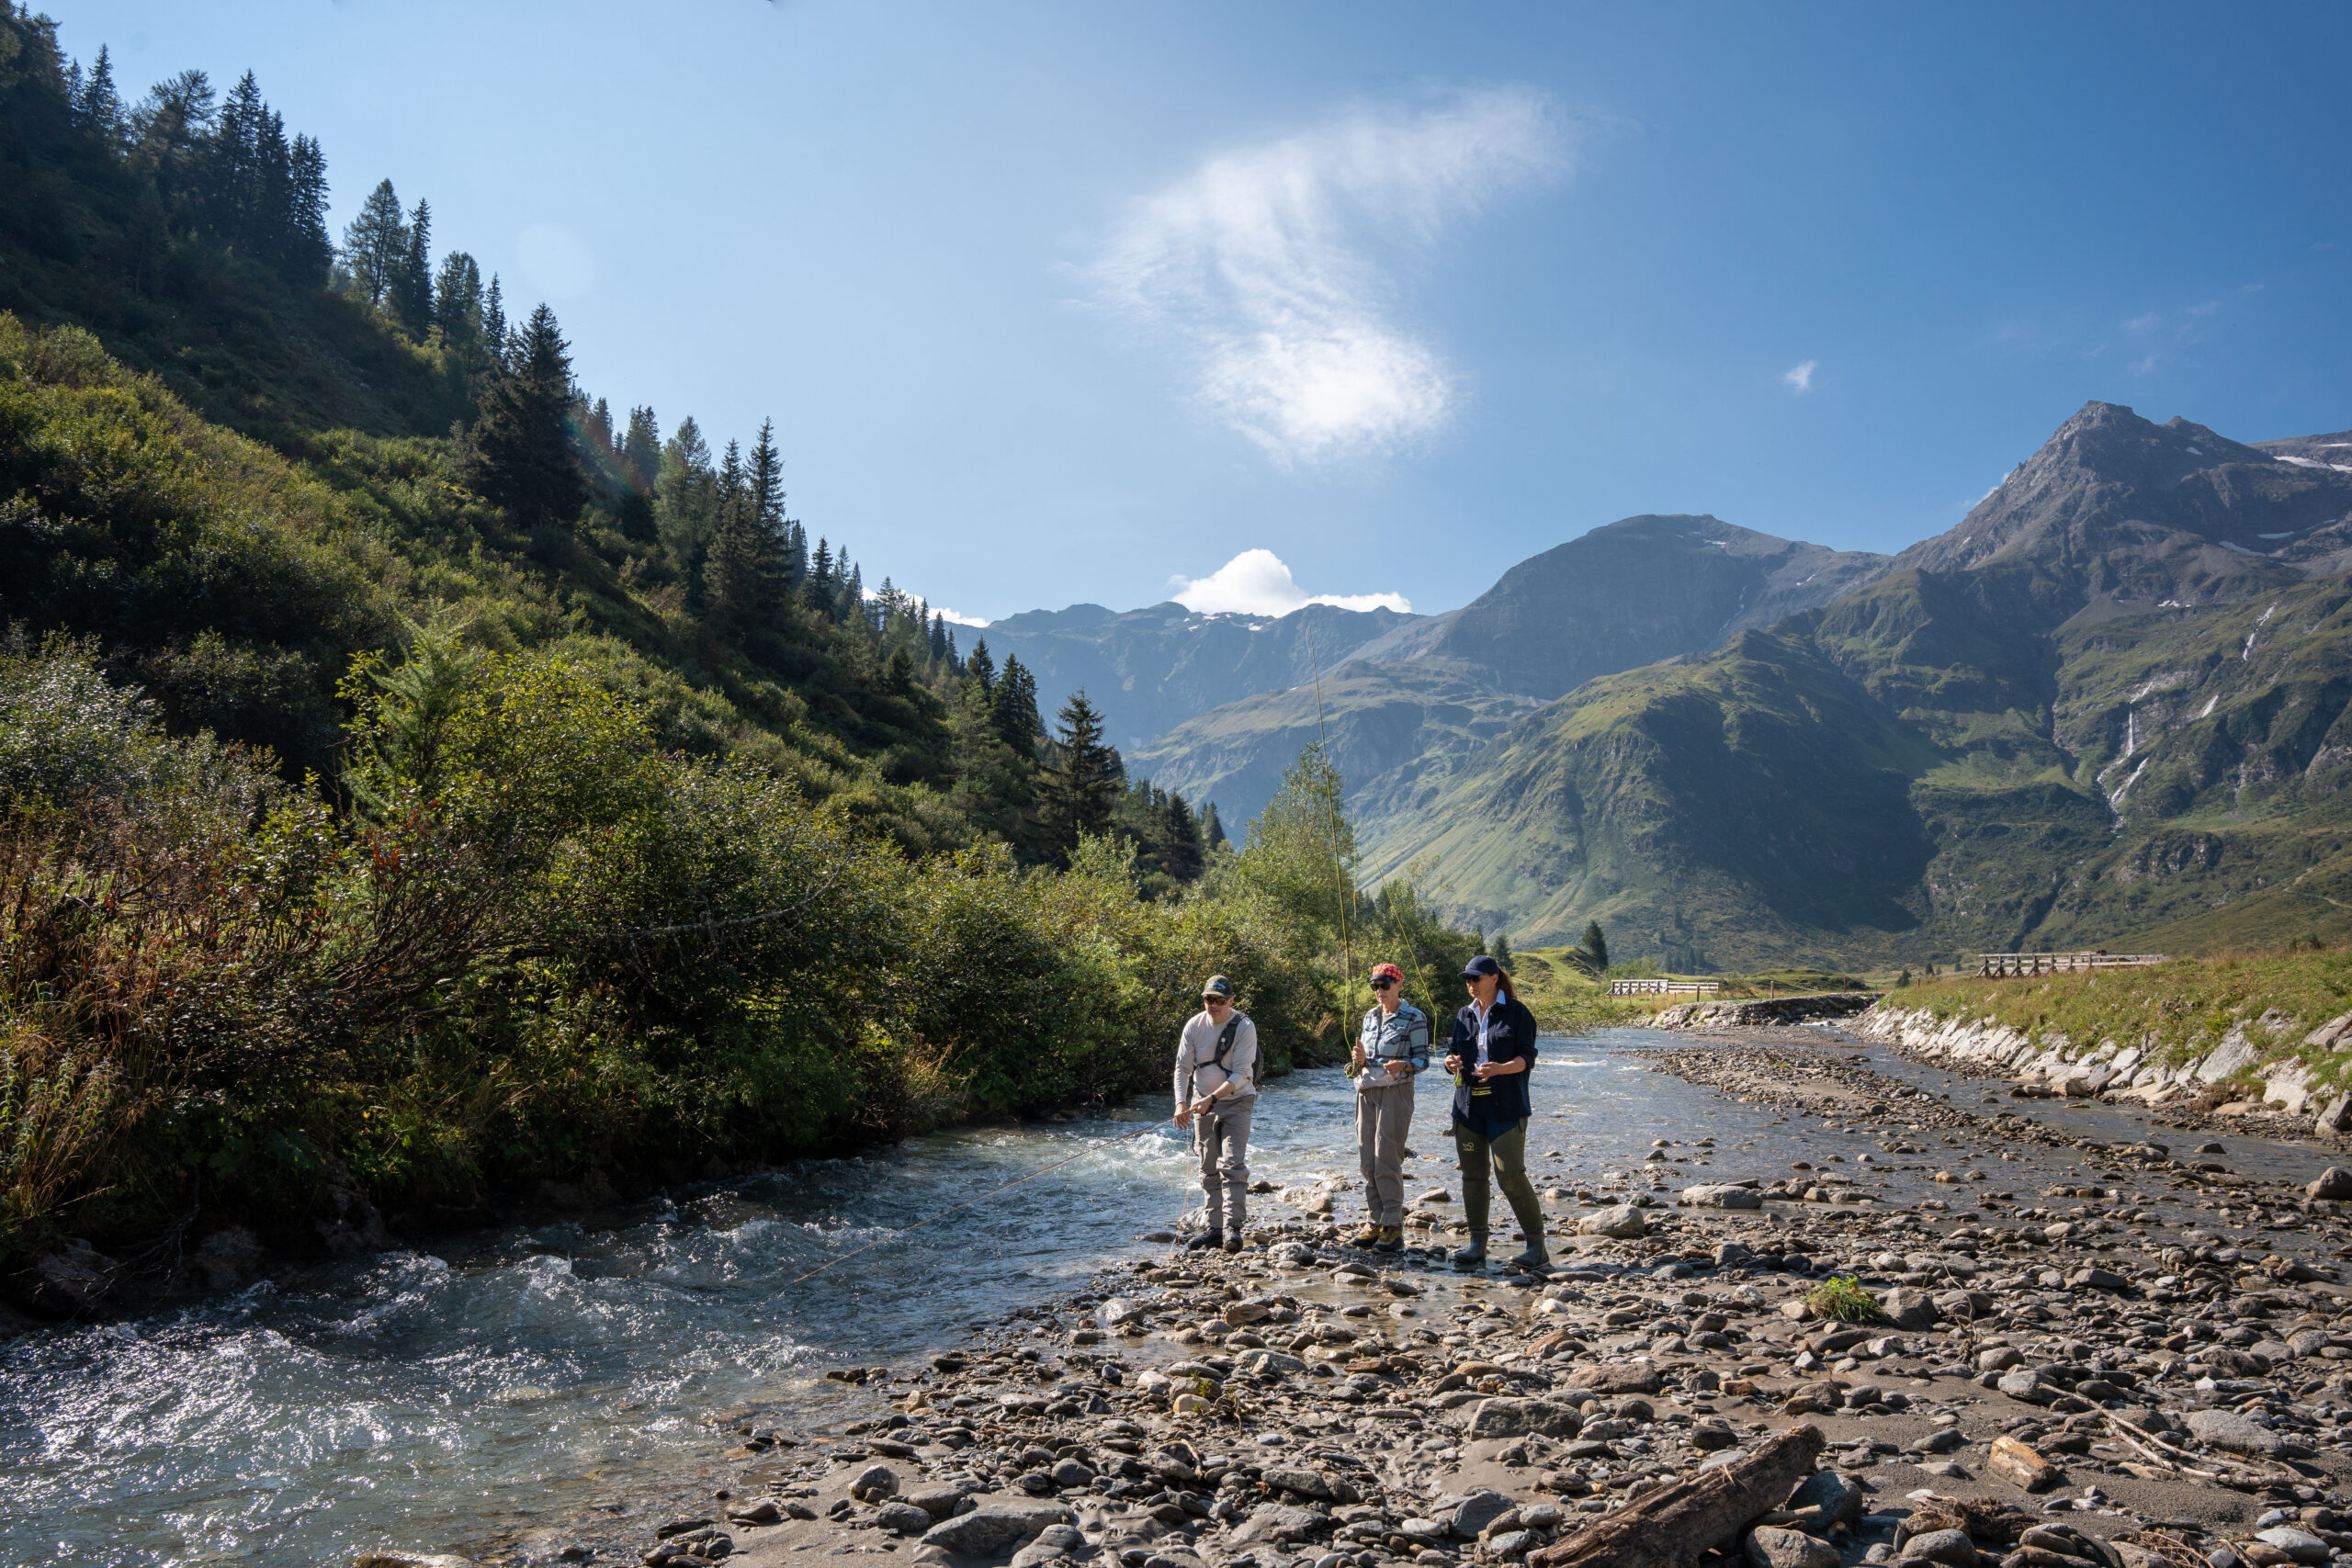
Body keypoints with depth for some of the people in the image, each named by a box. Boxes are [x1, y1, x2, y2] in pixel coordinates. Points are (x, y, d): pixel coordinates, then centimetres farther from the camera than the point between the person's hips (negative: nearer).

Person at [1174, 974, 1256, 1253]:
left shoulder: (1244, 1027, -14)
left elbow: (1240, 1075, -18)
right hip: (1203, 1104, 4)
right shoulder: (1194, 1025, -2)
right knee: (1209, 1169, 8)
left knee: (1232, 1164, -15)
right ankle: (1215, 1228, 16)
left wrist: (1212, 1098, -27)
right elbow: (1182, 1067, -1)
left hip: (1236, 1102, -4)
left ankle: (1232, 1228, -19)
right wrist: (1181, 1102, -15)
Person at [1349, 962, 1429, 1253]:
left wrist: (1403, 1065, -26)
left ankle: (1393, 1227, -4)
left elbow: (1423, 1057, -6)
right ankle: (1376, 1222, 13)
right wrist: (1359, 1060, -4)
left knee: (1387, 1161, -10)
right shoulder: (1370, 1017, 15)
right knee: (1367, 1160, 5)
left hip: (1395, 1091, -7)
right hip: (1366, 1090, 7)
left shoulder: (1413, 1018, -4)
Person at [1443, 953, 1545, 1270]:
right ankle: (1477, 1244, 13)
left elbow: (1526, 1057, -7)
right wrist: (1451, 1061, -7)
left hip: (1506, 1105, -5)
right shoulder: (1464, 1015, 14)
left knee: (1510, 1175, -10)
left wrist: (1499, 1069, -25)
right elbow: (1454, 1051, 17)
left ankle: (1536, 1244, 1)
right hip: (1469, 1105, 5)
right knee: (1472, 1175, 5)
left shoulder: (1516, 1012, -2)